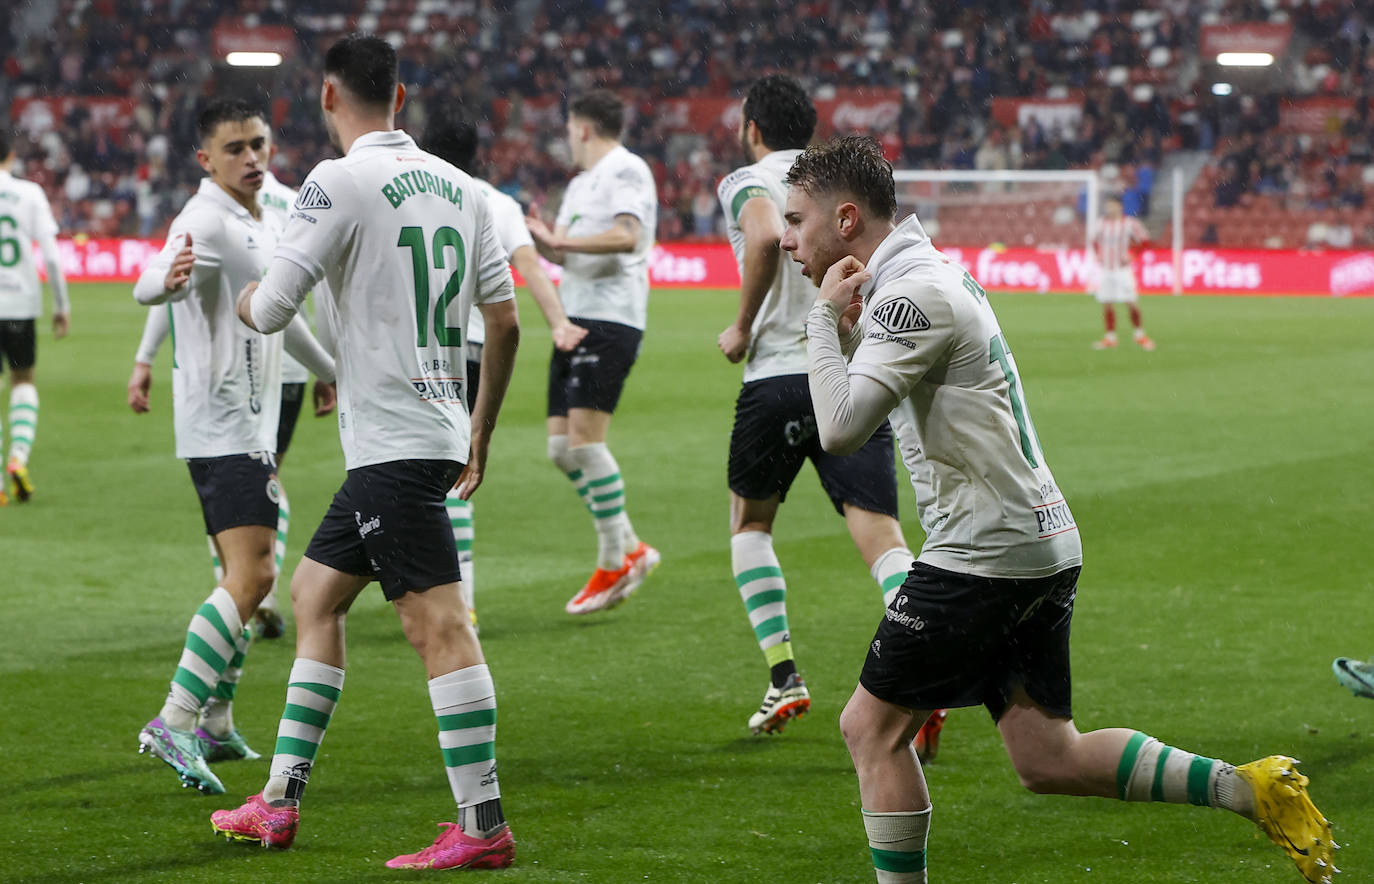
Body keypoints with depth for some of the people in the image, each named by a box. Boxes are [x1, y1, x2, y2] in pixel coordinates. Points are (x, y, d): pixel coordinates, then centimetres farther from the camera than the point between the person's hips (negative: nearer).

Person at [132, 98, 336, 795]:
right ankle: (174, 723, -21)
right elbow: (148, 286, -33)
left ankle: (214, 724, 24)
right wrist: (167, 277, -57)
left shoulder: (263, 224, 16)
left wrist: (327, 369, 45)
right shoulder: (206, 221, -14)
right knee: (251, 575, -19)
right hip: (221, 428, -10)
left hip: (250, 425, 10)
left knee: (246, 576, 15)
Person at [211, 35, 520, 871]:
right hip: (437, 433, 8)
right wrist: (481, 432, 22)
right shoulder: (459, 186, 10)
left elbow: (272, 308, -11)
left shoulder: (340, 182, -10)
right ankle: (280, 804, 22)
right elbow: (506, 322, 11)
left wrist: (247, 299, 14)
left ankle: (484, 827, -11)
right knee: (315, 593, 17)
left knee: (438, 623, -10)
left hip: (393, 443, -8)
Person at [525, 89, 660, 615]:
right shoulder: (581, 182, 24)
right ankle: (629, 549, 12)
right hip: (576, 321, 10)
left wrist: (562, 240, -20)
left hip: (610, 320, -10)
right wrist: (544, 240, 5)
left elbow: (627, 236, -20)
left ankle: (615, 564, -9)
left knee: (585, 437, -16)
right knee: (561, 448, 5)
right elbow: (561, 251, 25)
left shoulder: (625, 170, -6)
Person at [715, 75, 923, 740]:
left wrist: (743, 328, -10)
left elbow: (766, 237, -21)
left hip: (780, 371, -3)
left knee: (749, 522, 19)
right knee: (880, 535, -5)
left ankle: (784, 678, 9)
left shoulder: (747, 181, 1)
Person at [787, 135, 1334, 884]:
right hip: (1043, 544, 10)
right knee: (1049, 760, 10)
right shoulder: (933, 273, 16)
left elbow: (840, 428, -25)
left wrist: (825, 315, -12)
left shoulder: (912, 295, -16)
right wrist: (844, 326, 9)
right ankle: (1251, 789, 6)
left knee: (871, 728, 0)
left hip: (985, 554, -10)